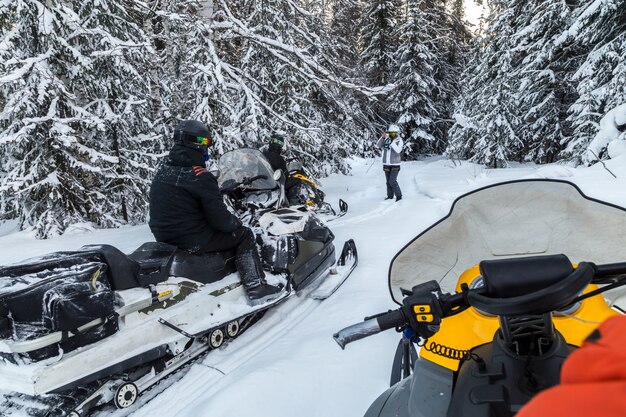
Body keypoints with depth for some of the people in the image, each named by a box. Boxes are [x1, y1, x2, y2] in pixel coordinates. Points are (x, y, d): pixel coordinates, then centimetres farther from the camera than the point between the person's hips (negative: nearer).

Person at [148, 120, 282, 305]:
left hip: (164, 236, 9)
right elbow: (220, 219, -19)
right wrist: (235, 222, 2)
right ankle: (256, 288, 1)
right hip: (192, 240, -8)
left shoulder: (163, 169, 4)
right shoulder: (200, 177, -22)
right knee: (244, 235, 5)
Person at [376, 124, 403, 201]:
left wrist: (391, 142, -31)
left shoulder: (399, 141, -8)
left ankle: (399, 196, 2)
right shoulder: (387, 139, 4)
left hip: (395, 165, -5)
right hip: (386, 164, 5)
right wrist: (382, 137, -22)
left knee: (392, 181, -12)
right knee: (388, 182, 9)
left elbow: (398, 150, -24)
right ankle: (390, 196, 20)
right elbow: (378, 145, -8)